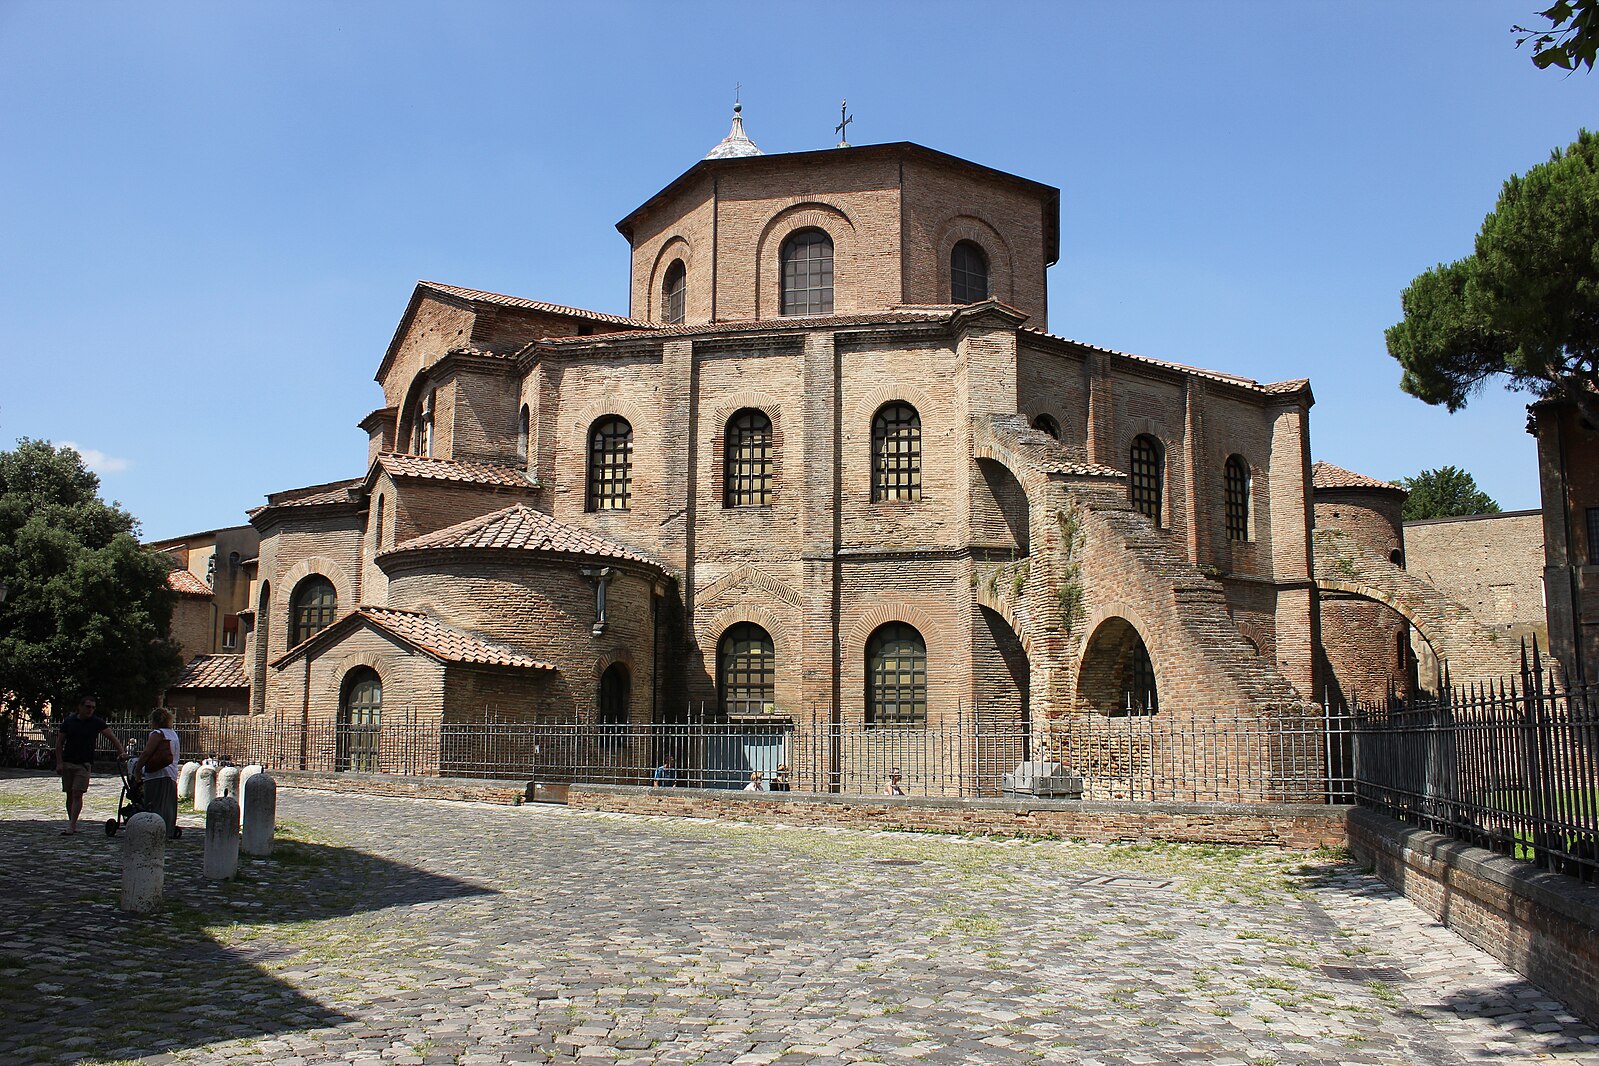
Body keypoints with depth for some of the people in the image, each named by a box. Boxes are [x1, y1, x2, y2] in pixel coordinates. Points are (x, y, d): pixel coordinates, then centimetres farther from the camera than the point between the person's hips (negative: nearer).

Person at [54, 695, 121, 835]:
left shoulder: (97, 722, -2)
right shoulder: (69, 721, 2)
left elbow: (111, 737, -6)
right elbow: (59, 742, 7)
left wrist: (120, 752, -21)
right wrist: (59, 763, -1)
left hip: (84, 764, -3)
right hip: (67, 763, 3)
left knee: (77, 794, -11)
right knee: (70, 795, 9)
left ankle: (71, 826, -12)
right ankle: (73, 823, 19)